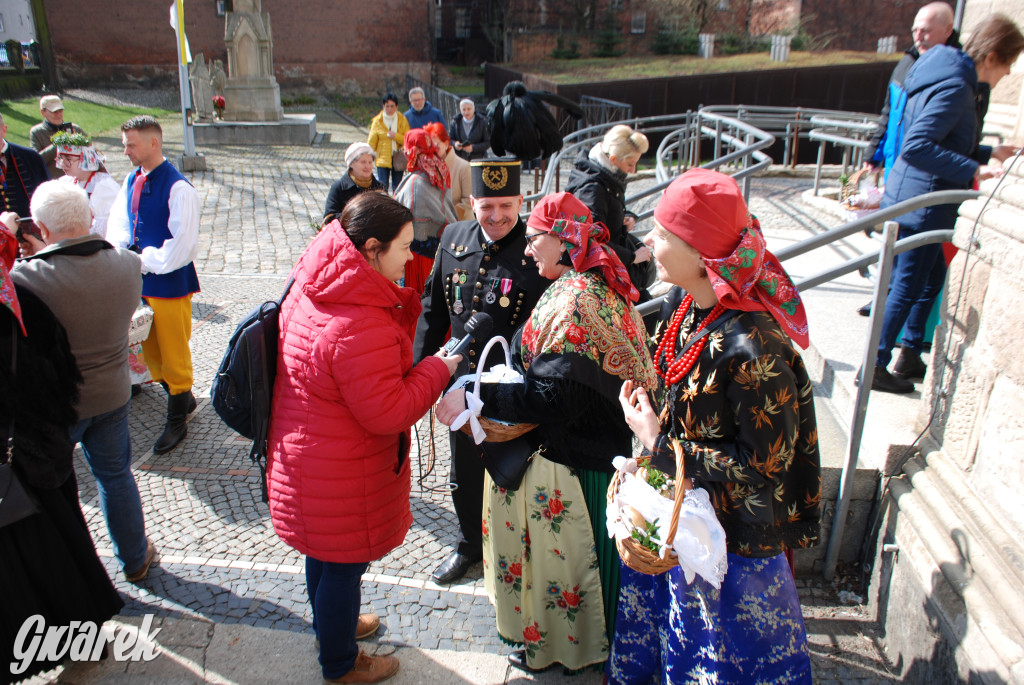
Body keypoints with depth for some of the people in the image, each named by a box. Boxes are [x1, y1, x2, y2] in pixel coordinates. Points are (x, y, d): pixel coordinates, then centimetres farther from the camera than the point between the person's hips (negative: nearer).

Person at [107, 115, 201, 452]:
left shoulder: (178, 188, -16)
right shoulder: (131, 180, 8)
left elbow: (181, 244, -20)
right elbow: (118, 223, 14)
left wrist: (145, 260, -15)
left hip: (169, 283, -7)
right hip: (139, 282, 8)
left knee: (174, 352, 4)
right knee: (151, 350, 16)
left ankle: (177, 421, 18)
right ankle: (183, 398, 35)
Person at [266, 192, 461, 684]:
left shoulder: (311, 289, -4)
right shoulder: (360, 326, -35)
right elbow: (387, 412, -28)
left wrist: (405, 306, -1)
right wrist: (437, 370, -17)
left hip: (303, 450, 9)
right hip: (342, 473, -9)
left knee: (325, 551, 30)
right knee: (344, 563, 15)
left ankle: (333, 621, 57)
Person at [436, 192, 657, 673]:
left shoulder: (573, 301, -26)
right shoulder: (599, 286, 5)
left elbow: (554, 398, -30)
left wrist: (475, 399, -26)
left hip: (569, 462, -9)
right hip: (600, 446, 9)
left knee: (556, 549, 12)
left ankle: (554, 646, 34)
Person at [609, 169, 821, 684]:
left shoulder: (752, 347, -33)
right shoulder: (692, 307, -8)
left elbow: (765, 465, -25)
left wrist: (659, 444, -22)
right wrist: (647, 408, -6)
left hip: (731, 537, -7)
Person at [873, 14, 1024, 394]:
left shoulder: (957, 81, 15)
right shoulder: (954, 88, -18)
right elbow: (916, 147, -29)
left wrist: (990, 155, 22)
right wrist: (973, 171, -27)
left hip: (913, 196, 10)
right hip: (922, 202, -10)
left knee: (930, 281, 18)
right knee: (908, 287, -2)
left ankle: (910, 356, 29)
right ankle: (875, 366, 7)